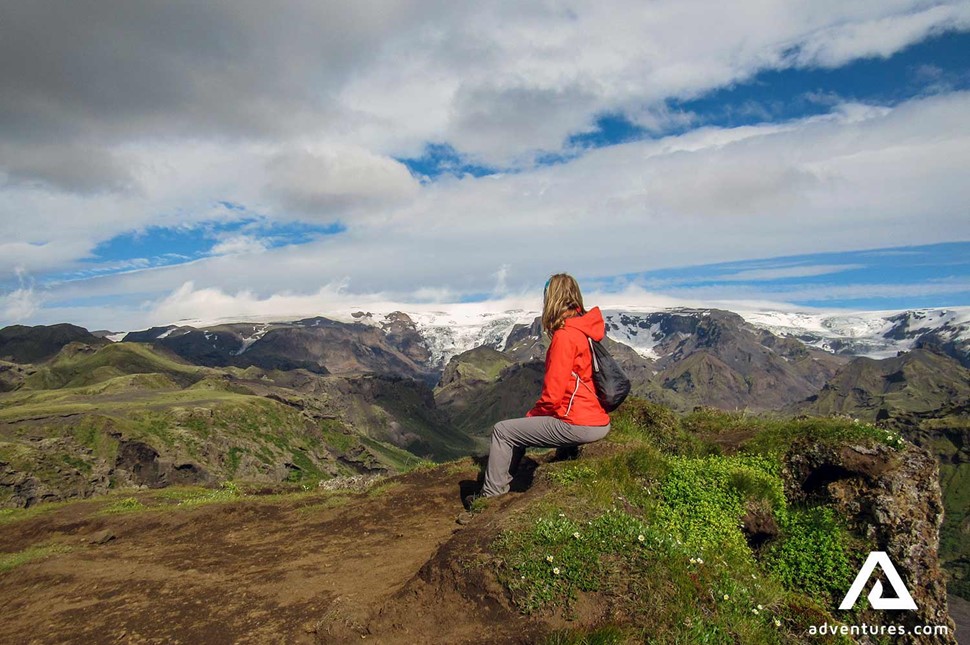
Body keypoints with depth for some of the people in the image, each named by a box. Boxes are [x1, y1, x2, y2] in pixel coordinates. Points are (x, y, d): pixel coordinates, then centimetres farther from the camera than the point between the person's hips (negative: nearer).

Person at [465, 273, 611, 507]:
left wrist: (532, 414, 1)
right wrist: (535, 415, 16)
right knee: (520, 426, 22)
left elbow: (553, 394, -18)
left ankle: (491, 494, 14)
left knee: (502, 430, 2)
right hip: (598, 420, 9)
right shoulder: (585, 329, 10)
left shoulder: (564, 336, -17)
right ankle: (502, 480, 29)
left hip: (578, 424, -9)